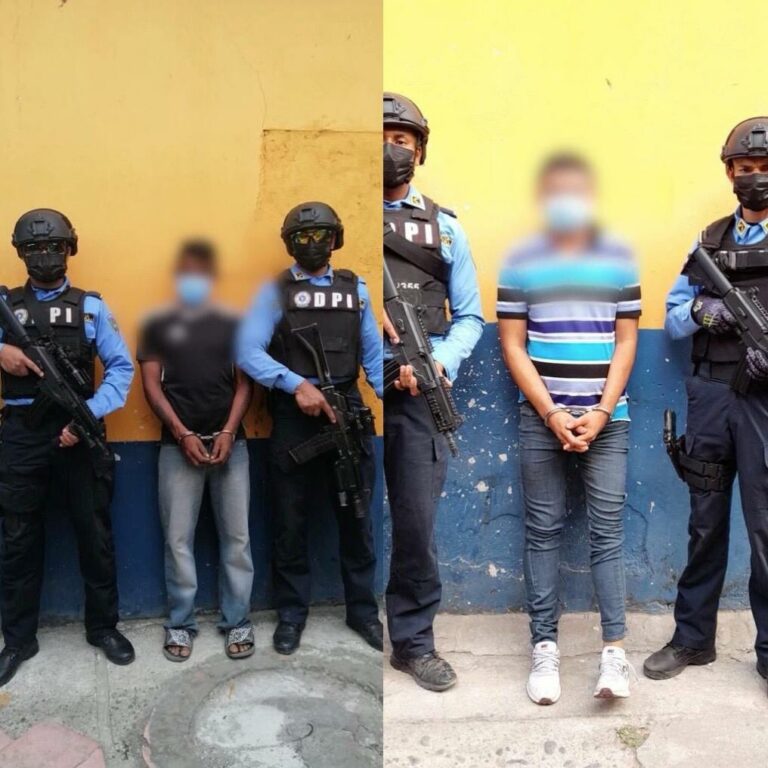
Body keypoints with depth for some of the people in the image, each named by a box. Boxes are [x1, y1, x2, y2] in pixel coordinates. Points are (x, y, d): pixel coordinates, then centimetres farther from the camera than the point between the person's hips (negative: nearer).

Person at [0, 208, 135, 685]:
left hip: (77, 432, -1)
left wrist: (89, 415, -15)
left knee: (95, 534, 7)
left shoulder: (91, 307, 3)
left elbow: (122, 367, -3)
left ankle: (104, 627, 24)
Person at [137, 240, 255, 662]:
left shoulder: (231, 323, 9)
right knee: (178, 538, 3)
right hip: (178, 445, -1)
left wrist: (228, 432, -7)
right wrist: (183, 435, -8)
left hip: (230, 442, 1)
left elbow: (245, 383, 6)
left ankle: (237, 623, 15)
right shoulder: (158, 324, 7)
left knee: (236, 536, 4)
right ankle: (180, 624, 16)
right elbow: (152, 385, 2)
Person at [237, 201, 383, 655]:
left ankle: (363, 611, 25)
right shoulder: (275, 291, 1)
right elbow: (248, 351, -10)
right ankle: (292, 614, 23)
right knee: (291, 521, 8)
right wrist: (297, 384, -22)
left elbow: (373, 353, 11)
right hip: (295, 419, -2)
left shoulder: (355, 288, 11)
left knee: (357, 516, 10)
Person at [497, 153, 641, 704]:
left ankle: (615, 650, 7)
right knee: (543, 531, 5)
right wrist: (552, 414, -8)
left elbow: (626, 341, 4)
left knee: (608, 531, 1)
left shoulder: (619, 259, 4)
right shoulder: (521, 262, 2)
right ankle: (545, 648, 14)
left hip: (607, 419, 0)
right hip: (541, 419, 0)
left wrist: (600, 412, -6)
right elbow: (513, 345, 1)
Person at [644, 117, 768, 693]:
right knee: (705, 522, 12)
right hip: (710, 394, 3)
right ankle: (692, 639, 25)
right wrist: (700, 309, -9)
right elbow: (672, 316, 13)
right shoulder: (709, 240, 13)